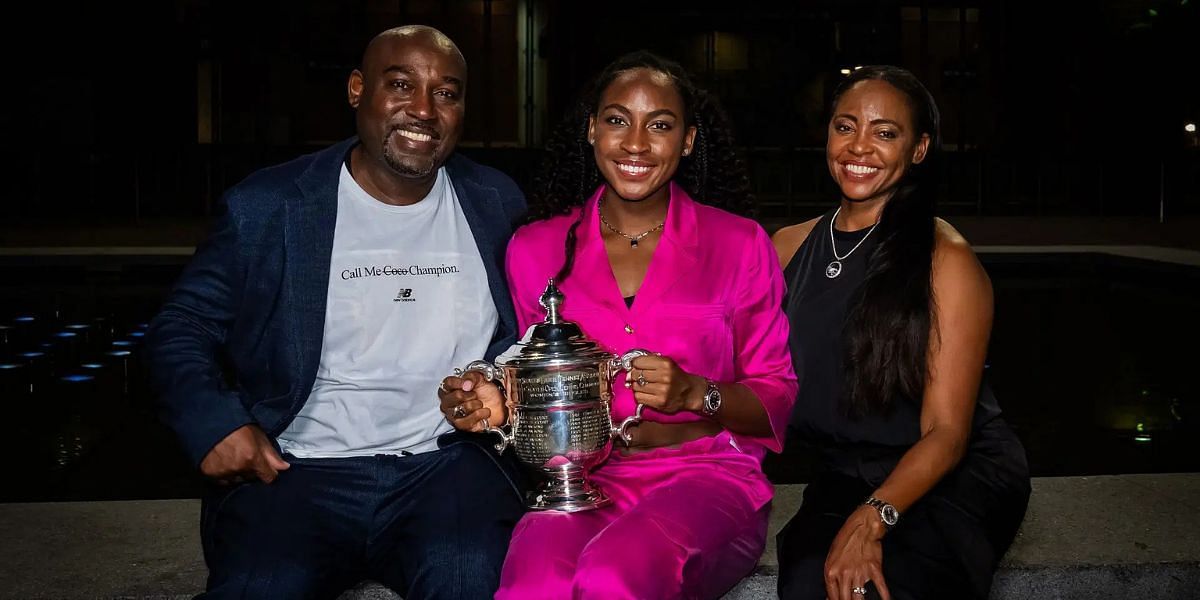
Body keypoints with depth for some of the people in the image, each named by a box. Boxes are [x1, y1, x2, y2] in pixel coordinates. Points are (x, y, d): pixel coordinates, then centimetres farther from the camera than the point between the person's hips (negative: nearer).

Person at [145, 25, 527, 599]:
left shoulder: (495, 203, 9)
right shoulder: (268, 206, 1)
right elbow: (182, 325, 7)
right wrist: (215, 422, -11)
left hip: (444, 465, 1)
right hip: (298, 472, 0)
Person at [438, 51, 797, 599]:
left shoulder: (740, 244, 5)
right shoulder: (535, 248, 10)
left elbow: (779, 400, 6)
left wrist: (696, 394, -12)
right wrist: (494, 403, -4)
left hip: (705, 476, -1)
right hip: (580, 479, 2)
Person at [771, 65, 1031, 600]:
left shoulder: (946, 260, -8)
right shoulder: (788, 248, 7)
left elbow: (946, 432, -11)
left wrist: (872, 518, -27)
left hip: (959, 475, -2)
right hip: (844, 476, 3)